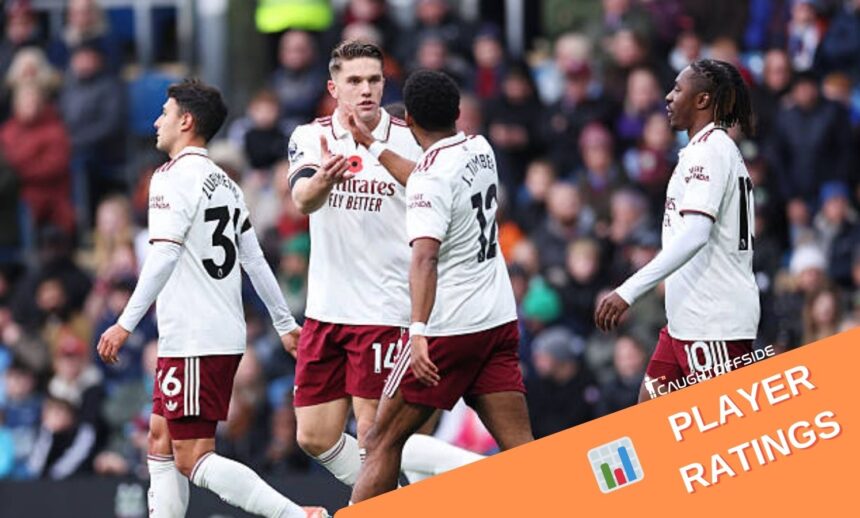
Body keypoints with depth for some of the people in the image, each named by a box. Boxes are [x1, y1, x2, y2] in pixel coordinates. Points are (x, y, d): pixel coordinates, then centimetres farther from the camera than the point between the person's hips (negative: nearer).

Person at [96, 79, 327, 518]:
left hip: (193, 342, -9)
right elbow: (255, 260, 19)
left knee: (193, 461, -10)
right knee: (161, 442, 15)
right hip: (225, 335, 9)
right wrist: (286, 324, 26)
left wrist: (126, 324, -23)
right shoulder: (225, 184, 15)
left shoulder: (173, 176, -11)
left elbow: (164, 255, -22)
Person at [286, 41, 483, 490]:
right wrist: (323, 178, -41)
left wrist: (374, 147, -37)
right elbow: (303, 200, -17)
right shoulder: (311, 137, 2)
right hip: (325, 309, 4)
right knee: (315, 438, 6)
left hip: (384, 310, -4)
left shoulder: (408, 138, -5)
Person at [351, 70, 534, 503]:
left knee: (383, 442, 2)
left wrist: (418, 330, -38)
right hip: (500, 319, 7)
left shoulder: (429, 178, -15)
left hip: (449, 327, -7)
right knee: (521, 447, 1)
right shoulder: (480, 150, 9)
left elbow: (425, 256, -29)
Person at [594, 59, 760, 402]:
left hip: (714, 323, -11)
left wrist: (628, 292, -30)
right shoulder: (722, 149, 20)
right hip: (686, 319, 11)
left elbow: (694, 235, -25)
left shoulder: (708, 150, -13)